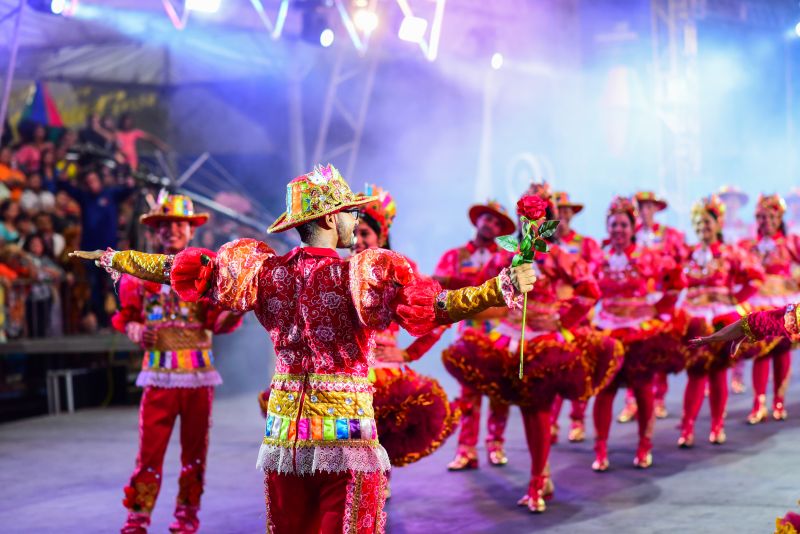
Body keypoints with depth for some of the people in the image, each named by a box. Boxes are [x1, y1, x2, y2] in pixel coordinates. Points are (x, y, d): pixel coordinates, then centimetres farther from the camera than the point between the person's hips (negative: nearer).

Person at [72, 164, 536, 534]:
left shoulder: (265, 271, 1)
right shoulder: (362, 274, -12)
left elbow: (189, 270, 7)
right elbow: (430, 305, -23)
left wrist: (111, 258, 19)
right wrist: (503, 288, -28)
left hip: (284, 434, 5)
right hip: (346, 432, -4)